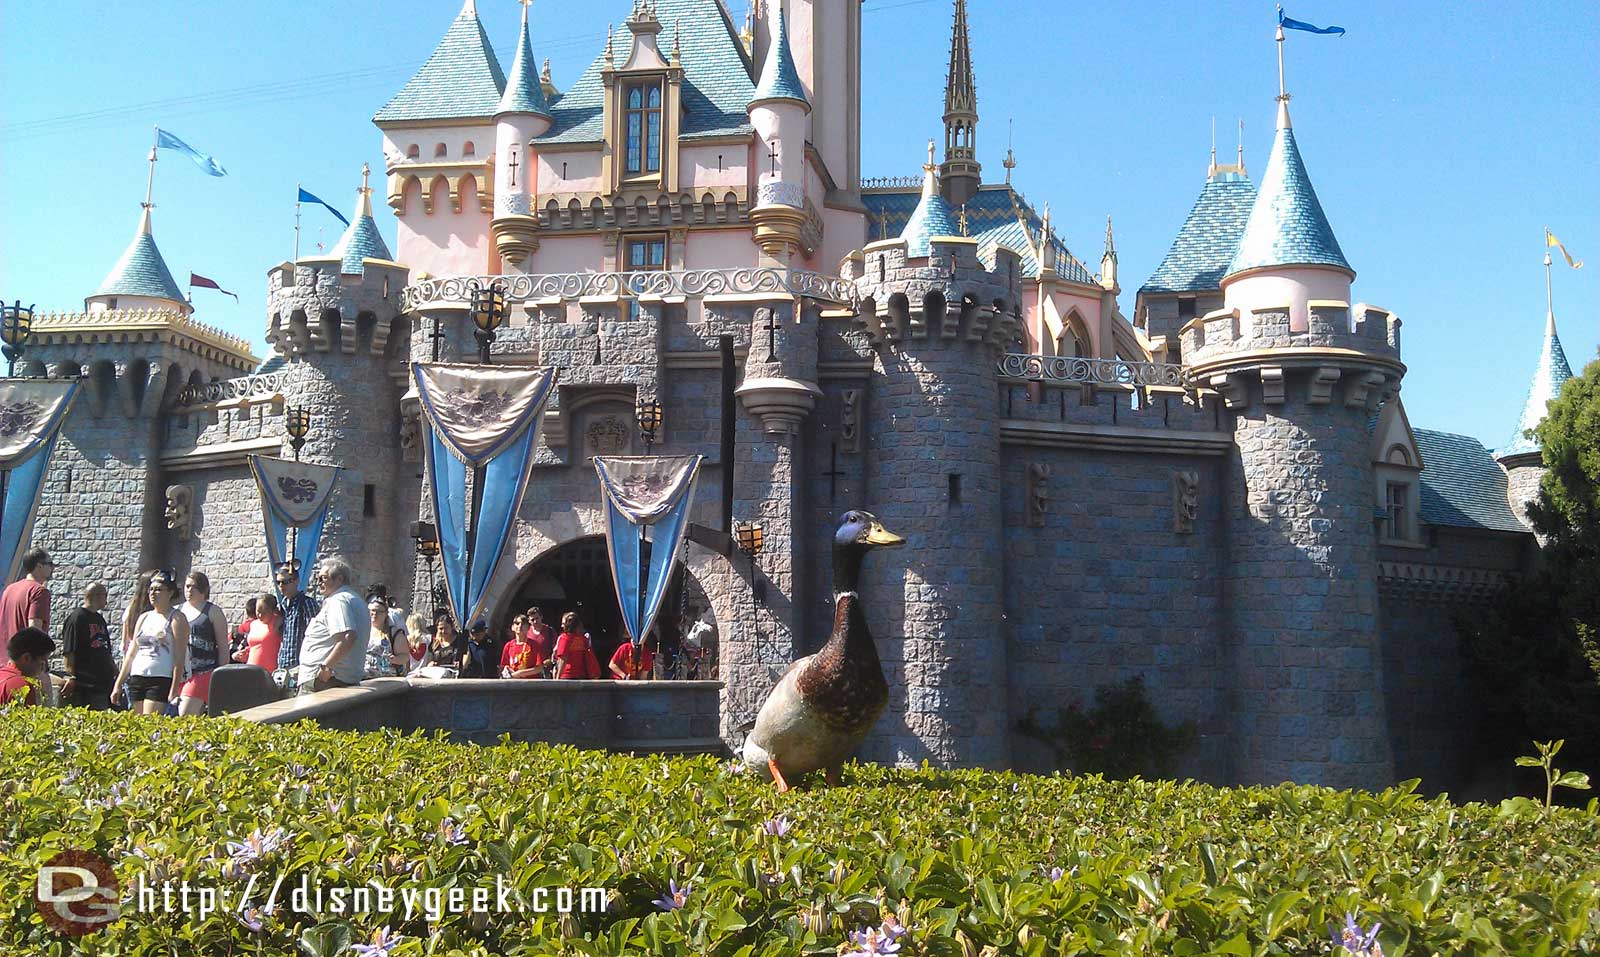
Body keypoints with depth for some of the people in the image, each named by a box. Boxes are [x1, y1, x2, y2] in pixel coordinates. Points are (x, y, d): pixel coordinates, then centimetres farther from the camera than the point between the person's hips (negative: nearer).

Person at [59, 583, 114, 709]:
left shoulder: (100, 619, 19)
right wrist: (72, 677, -17)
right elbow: (68, 652, -13)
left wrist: (113, 668, 20)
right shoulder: (76, 618, -8)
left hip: (103, 682, 9)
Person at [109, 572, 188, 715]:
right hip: (137, 680, 7)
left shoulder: (176, 618, -2)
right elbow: (131, 654, 20)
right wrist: (118, 684, 16)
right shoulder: (144, 618, 18)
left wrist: (174, 691, -16)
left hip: (161, 680, -7)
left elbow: (179, 658, -9)